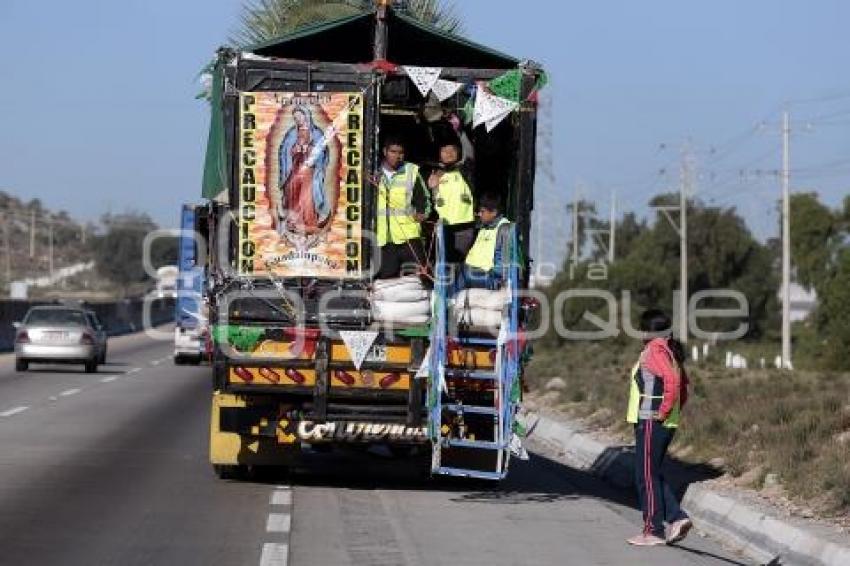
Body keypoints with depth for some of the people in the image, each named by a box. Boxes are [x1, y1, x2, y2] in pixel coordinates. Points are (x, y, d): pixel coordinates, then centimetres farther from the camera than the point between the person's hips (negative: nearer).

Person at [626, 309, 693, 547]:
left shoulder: (654, 350, -15)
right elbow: (682, 384, 23)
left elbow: (671, 380, -29)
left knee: (647, 476, -3)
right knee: (651, 475, 16)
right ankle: (677, 518, 7)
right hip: (665, 424, 10)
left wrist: (663, 411, -21)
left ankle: (653, 531, 1)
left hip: (651, 422, -10)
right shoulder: (671, 350, 15)